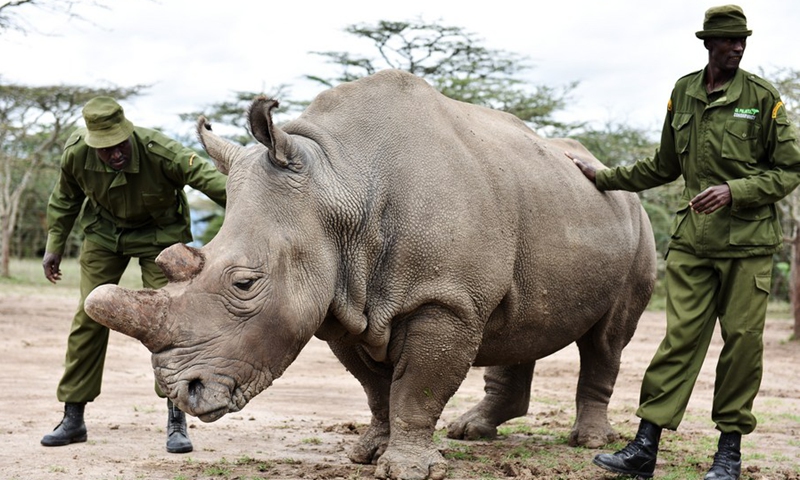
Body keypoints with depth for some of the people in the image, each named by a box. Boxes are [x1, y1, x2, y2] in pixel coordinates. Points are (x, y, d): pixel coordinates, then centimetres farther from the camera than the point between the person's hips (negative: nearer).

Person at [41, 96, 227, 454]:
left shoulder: (160, 152, -34)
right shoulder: (75, 155, -22)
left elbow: (208, 178, -40)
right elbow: (65, 200, 0)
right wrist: (54, 245, 5)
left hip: (159, 233, -3)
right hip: (103, 232, 3)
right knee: (88, 318, -1)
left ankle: (176, 422, -4)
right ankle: (73, 419, 11)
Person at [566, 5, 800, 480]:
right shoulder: (683, 93, 10)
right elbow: (664, 167, 22)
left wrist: (734, 191, -12)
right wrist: (603, 177, 23)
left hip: (748, 242, -2)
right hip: (693, 238, 2)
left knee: (742, 339, 0)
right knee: (681, 336, -3)